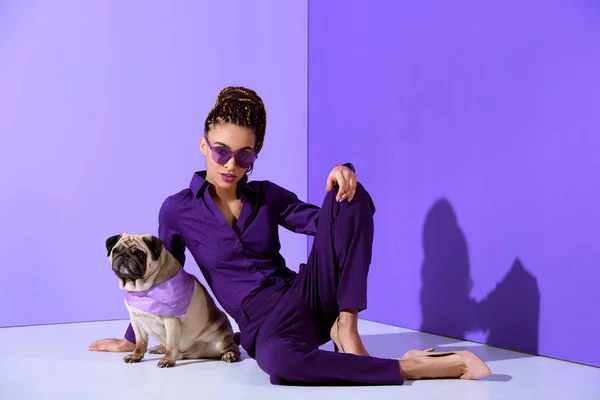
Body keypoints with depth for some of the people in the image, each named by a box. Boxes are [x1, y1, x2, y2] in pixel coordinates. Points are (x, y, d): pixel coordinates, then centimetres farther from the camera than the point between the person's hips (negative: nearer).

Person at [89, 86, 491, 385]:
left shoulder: (268, 195, 9)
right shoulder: (178, 210, 2)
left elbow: (326, 222, 4)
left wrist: (343, 180, -16)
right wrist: (132, 340, 21)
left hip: (310, 295, 3)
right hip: (265, 325, -3)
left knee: (351, 196, -16)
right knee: (278, 360, -44)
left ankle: (345, 326, -21)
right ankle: (417, 367, -33)